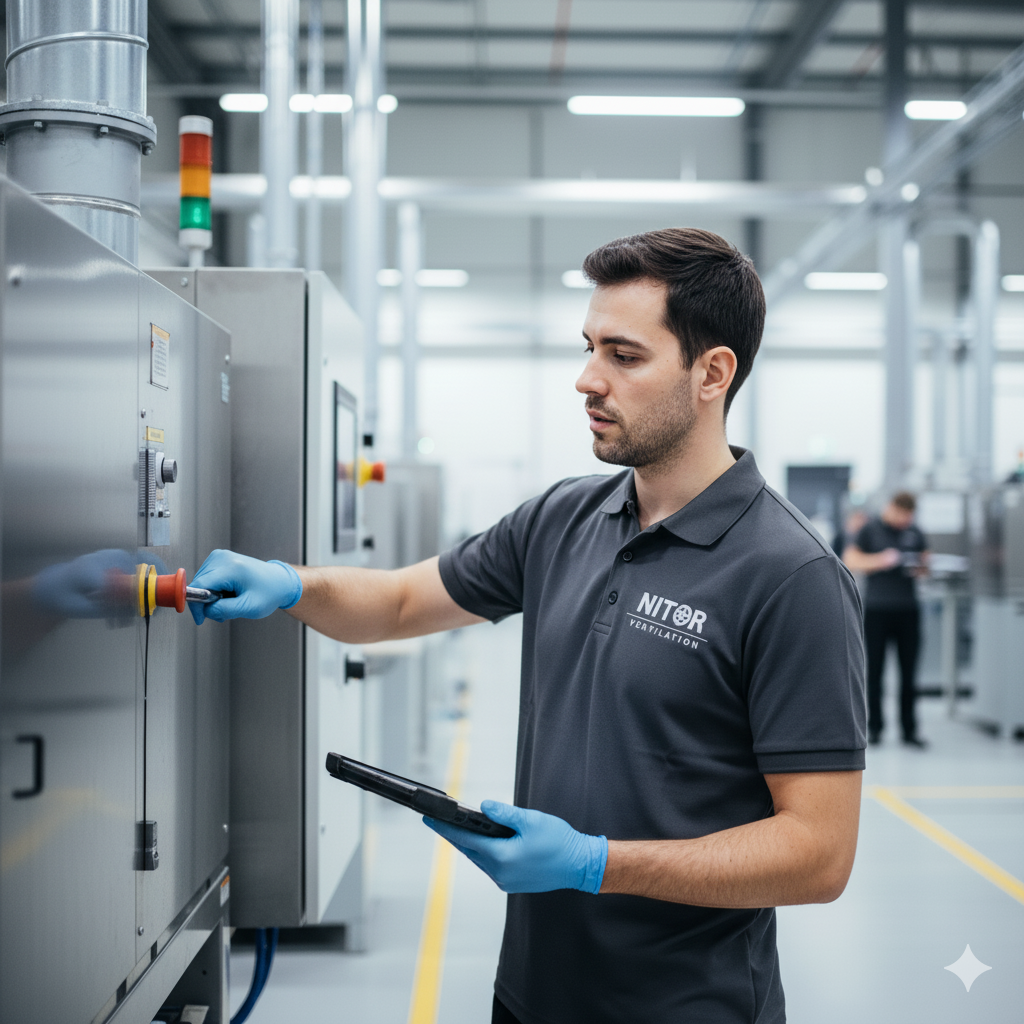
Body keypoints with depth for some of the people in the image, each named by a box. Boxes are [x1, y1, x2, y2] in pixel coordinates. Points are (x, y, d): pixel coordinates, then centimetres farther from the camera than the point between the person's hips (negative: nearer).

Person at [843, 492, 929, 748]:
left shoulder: (914, 533, 13)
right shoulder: (870, 529, 2)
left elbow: (926, 560, 20)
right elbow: (850, 561, 0)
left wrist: (921, 568, -3)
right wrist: (881, 560, -13)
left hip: (908, 609, 3)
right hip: (877, 609, -3)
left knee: (909, 672, 2)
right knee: (874, 669, 0)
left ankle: (909, 729, 7)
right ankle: (874, 727, 9)